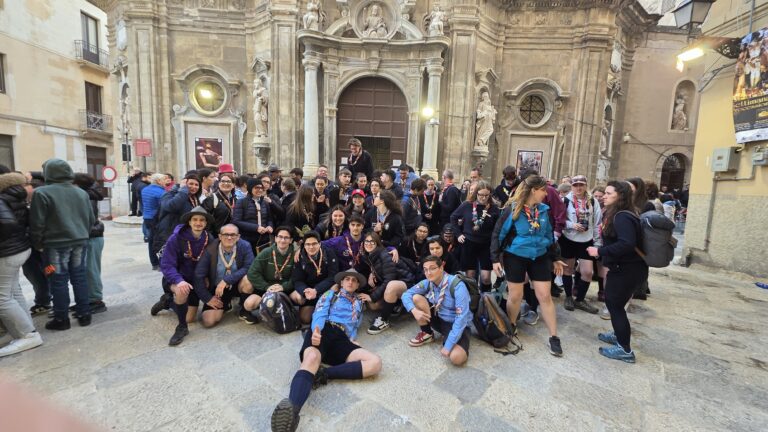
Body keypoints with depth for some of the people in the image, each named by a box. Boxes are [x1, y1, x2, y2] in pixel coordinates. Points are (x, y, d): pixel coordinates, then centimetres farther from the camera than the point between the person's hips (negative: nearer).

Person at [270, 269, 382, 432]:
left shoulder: (359, 303, 34)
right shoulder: (330, 294, 25)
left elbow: (355, 325, 23)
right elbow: (319, 314, 8)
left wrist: (353, 338, -2)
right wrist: (316, 330, -16)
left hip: (341, 340, 3)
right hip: (323, 331, -2)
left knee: (375, 363, -25)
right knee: (312, 357, -39)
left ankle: (323, 374, -31)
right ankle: (292, 408, -62)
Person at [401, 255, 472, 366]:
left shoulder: (457, 286, -27)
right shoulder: (428, 283, -9)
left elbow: (461, 318, -30)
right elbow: (406, 294, -3)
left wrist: (448, 346, -31)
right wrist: (414, 311, -24)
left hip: (457, 326, -5)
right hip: (439, 319, 5)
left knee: (456, 358, -33)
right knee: (416, 298, -15)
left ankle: (447, 340, 2)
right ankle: (426, 334, 3)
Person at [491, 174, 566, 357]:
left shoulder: (543, 210, 2)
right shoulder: (513, 209, -14)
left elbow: (549, 235, 13)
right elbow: (497, 234, -10)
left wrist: (555, 258, 15)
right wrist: (495, 259, -14)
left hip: (540, 257, 4)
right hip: (515, 257, -4)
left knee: (545, 296, 4)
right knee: (515, 296, 6)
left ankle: (554, 338, 16)